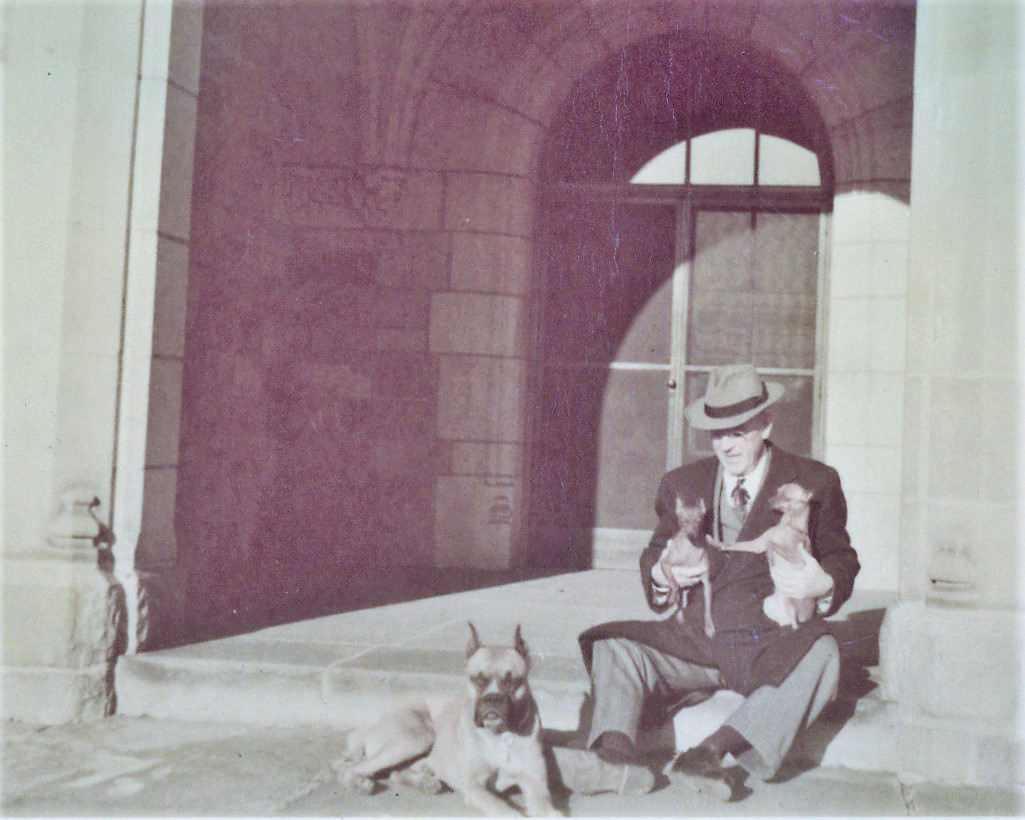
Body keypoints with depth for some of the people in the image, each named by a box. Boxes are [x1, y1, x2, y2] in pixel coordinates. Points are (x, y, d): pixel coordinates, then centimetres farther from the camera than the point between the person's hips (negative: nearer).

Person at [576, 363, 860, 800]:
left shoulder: (814, 482, 8)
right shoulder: (682, 484, 16)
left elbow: (842, 559, 12)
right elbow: (654, 554, 21)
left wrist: (824, 585, -13)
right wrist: (662, 573, -5)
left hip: (772, 646, -2)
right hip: (695, 640, 3)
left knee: (822, 653, -35)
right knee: (614, 646, -21)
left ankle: (715, 749, -45)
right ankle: (614, 753, -41)